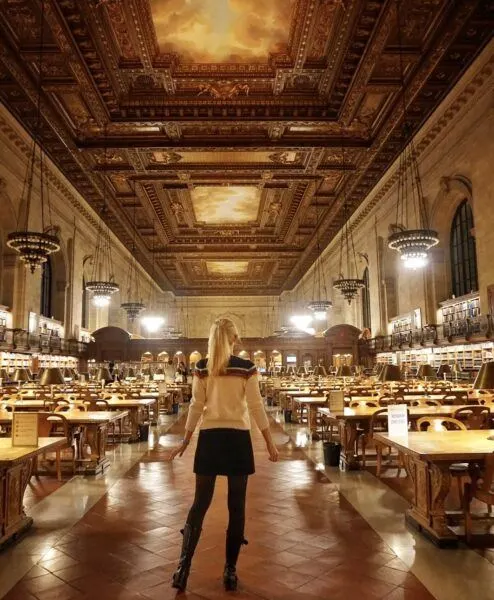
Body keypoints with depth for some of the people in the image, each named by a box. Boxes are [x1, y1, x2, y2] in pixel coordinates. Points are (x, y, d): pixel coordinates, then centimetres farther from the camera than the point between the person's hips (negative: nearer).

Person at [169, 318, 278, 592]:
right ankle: (230, 570, 15)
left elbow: (196, 407, 2)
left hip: (209, 437, 2)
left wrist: (185, 441, 12)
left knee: (200, 502, 12)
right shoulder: (247, 368, -6)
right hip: (237, 438, -2)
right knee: (236, 505, 9)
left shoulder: (201, 368, 0)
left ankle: (183, 565, 9)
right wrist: (270, 443, 2)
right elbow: (256, 407, -6)